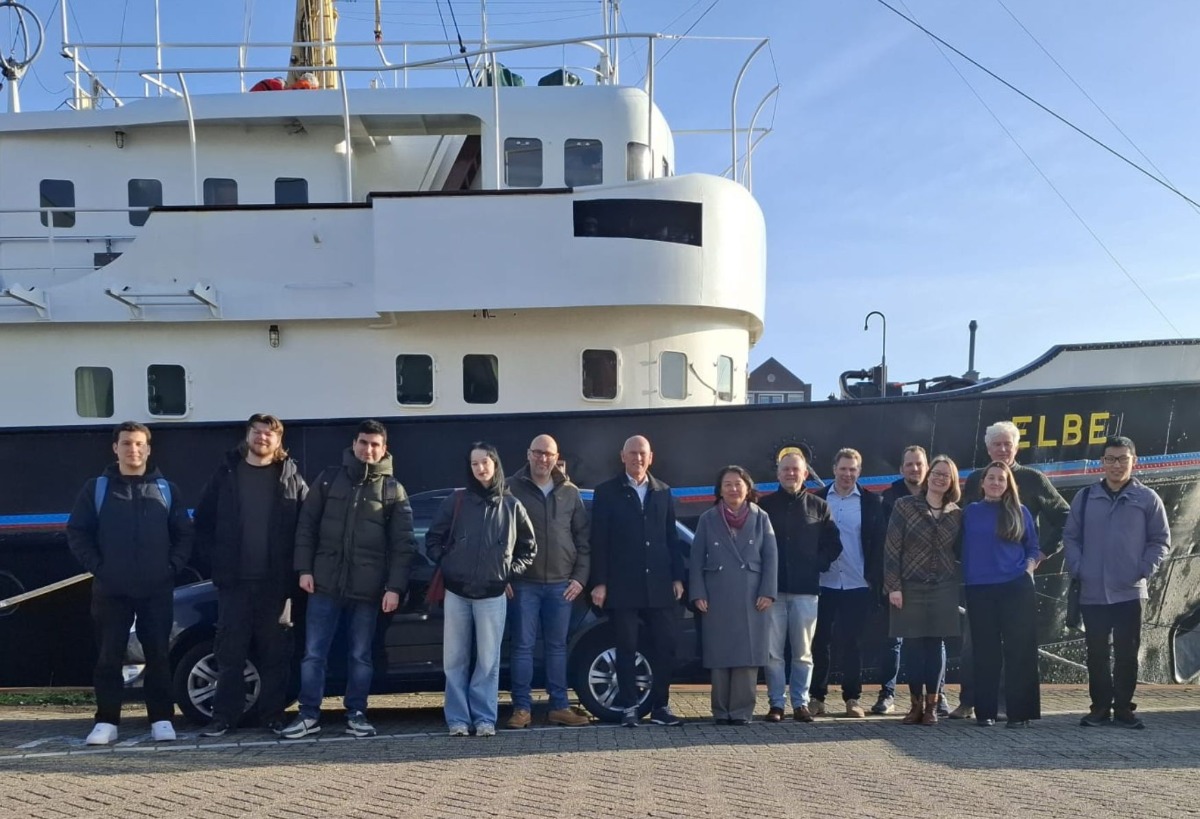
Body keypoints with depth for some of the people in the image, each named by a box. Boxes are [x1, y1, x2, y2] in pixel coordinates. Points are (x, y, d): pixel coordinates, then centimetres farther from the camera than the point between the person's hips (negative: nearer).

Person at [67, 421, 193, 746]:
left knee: (158, 656, 3)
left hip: (157, 591, 0)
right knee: (109, 658, 3)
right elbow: (76, 532, 4)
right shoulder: (96, 488, 5)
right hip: (111, 591, 0)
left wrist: (172, 566, -3)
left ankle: (161, 720, 11)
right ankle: (106, 721, 13)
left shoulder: (166, 489, 8)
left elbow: (184, 534, 9)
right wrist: (96, 566, -6)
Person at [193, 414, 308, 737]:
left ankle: (274, 714, 15)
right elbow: (202, 521, 9)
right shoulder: (226, 473, 6)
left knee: (275, 652, 5)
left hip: (276, 582, 0)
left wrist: (295, 565, -2)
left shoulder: (291, 478, 4)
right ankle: (225, 715, 13)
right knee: (230, 651, 4)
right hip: (234, 580, 1)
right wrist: (215, 559, 2)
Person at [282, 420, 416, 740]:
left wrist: (395, 587, -8)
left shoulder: (393, 490, 3)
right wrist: (304, 569, -2)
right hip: (325, 583, 1)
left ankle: (356, 714, 19)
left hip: (367, 588, -1)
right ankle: (309, 714, 14)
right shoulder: (329, 479, 7)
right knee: (313, 653, 4)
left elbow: (403, 544, 0)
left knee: (360, 656, 8)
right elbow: (306, 526, 7)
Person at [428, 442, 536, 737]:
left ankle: (484, 718, 10)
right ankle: (458, 718, 12)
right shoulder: (456, 501, 2)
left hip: (493, 594, 0)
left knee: (488, 660, 2)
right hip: (456, 592, 1)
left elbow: (528, 547, 13)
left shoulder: (511, 505, 3)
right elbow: (433, 539, 9)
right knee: (454, 660, 4)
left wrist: (511, 571, 3)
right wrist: (448, 565, 0)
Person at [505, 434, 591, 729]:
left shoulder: (570, 492, 8)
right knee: (523, 646, 1)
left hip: (561, 584, 3)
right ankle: (522, 708, 8)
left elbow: (583, 537, 10)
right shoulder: (513, 489, -1)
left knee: (557, 647, 9)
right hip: (524, 583, -2)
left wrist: (580, 577, 2)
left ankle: (559, 707, 16)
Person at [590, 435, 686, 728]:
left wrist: (677, 577, 5)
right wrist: (599, 582, -8)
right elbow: (599, 541, -2)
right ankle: (629, 707, 13)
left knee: (665, 647, 4)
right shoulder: (607, 492, 1)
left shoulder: (663, 492, 12)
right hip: (623, 586, -3)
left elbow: (671, 537, 12)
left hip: (660, 585, 3)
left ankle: (660, 706, 16)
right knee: (626, 648, 3)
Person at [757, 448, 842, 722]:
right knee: (773, 651, 0)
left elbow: (834, 544, 10)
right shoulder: (765, 505, 4)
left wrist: (818, 566, -2)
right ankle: (776, 703, 9)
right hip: (772, 588, -1)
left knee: (803, 652, 5)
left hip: (805, 589, 1)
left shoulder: (818, 506, 7)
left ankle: (800, 703, 15)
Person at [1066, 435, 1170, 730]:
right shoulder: (1084, 497, 3)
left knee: (1127, 653, 5)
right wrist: (1077, 569, -5)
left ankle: (1124, 708, 17)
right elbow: (1071, 537, 7)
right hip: (1092, 592, 1)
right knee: (1096, 653, 7)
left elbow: (1161, 540, 3)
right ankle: (1100, 707, 17)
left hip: (1129, 592, -1)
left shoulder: (1147, 498, -1)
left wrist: (1144, 570, -8)